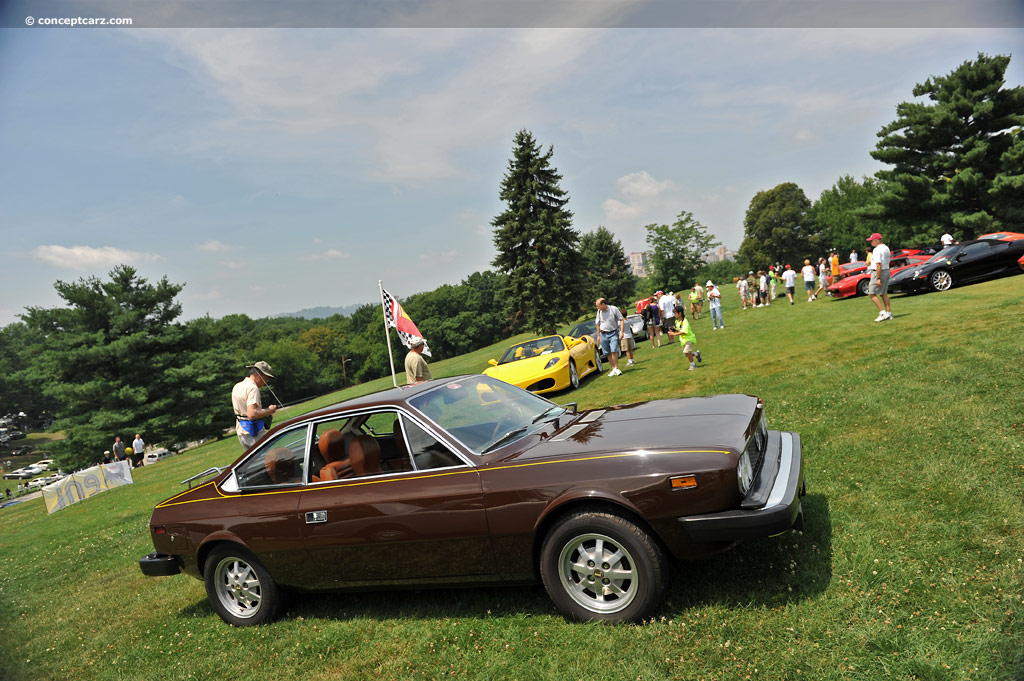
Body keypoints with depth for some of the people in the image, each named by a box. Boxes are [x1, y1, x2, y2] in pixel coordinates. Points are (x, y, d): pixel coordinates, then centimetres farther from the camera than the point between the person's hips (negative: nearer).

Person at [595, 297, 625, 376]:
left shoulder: (614, 309, -7)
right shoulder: (599, 311, 5)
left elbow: (621, 320, -4)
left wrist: (621, 332, -12)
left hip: (613, 333, -4)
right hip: (603, 334, 4)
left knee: (614, 351, -16)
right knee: (607, 353, 4)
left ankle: (616, 368, -8)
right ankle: (613, 369, 12)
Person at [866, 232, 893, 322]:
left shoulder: (877, 250, -17)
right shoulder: (886, 248, 15)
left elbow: (878, 264, -23)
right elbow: (886, 262, 16)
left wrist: (878, 278, -24)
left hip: (878, 272, -10)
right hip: (886, 271, 10)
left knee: (872, 294, -5)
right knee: (884, 293, 14)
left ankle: (883, 313, -11)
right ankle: (888, 313, 14)